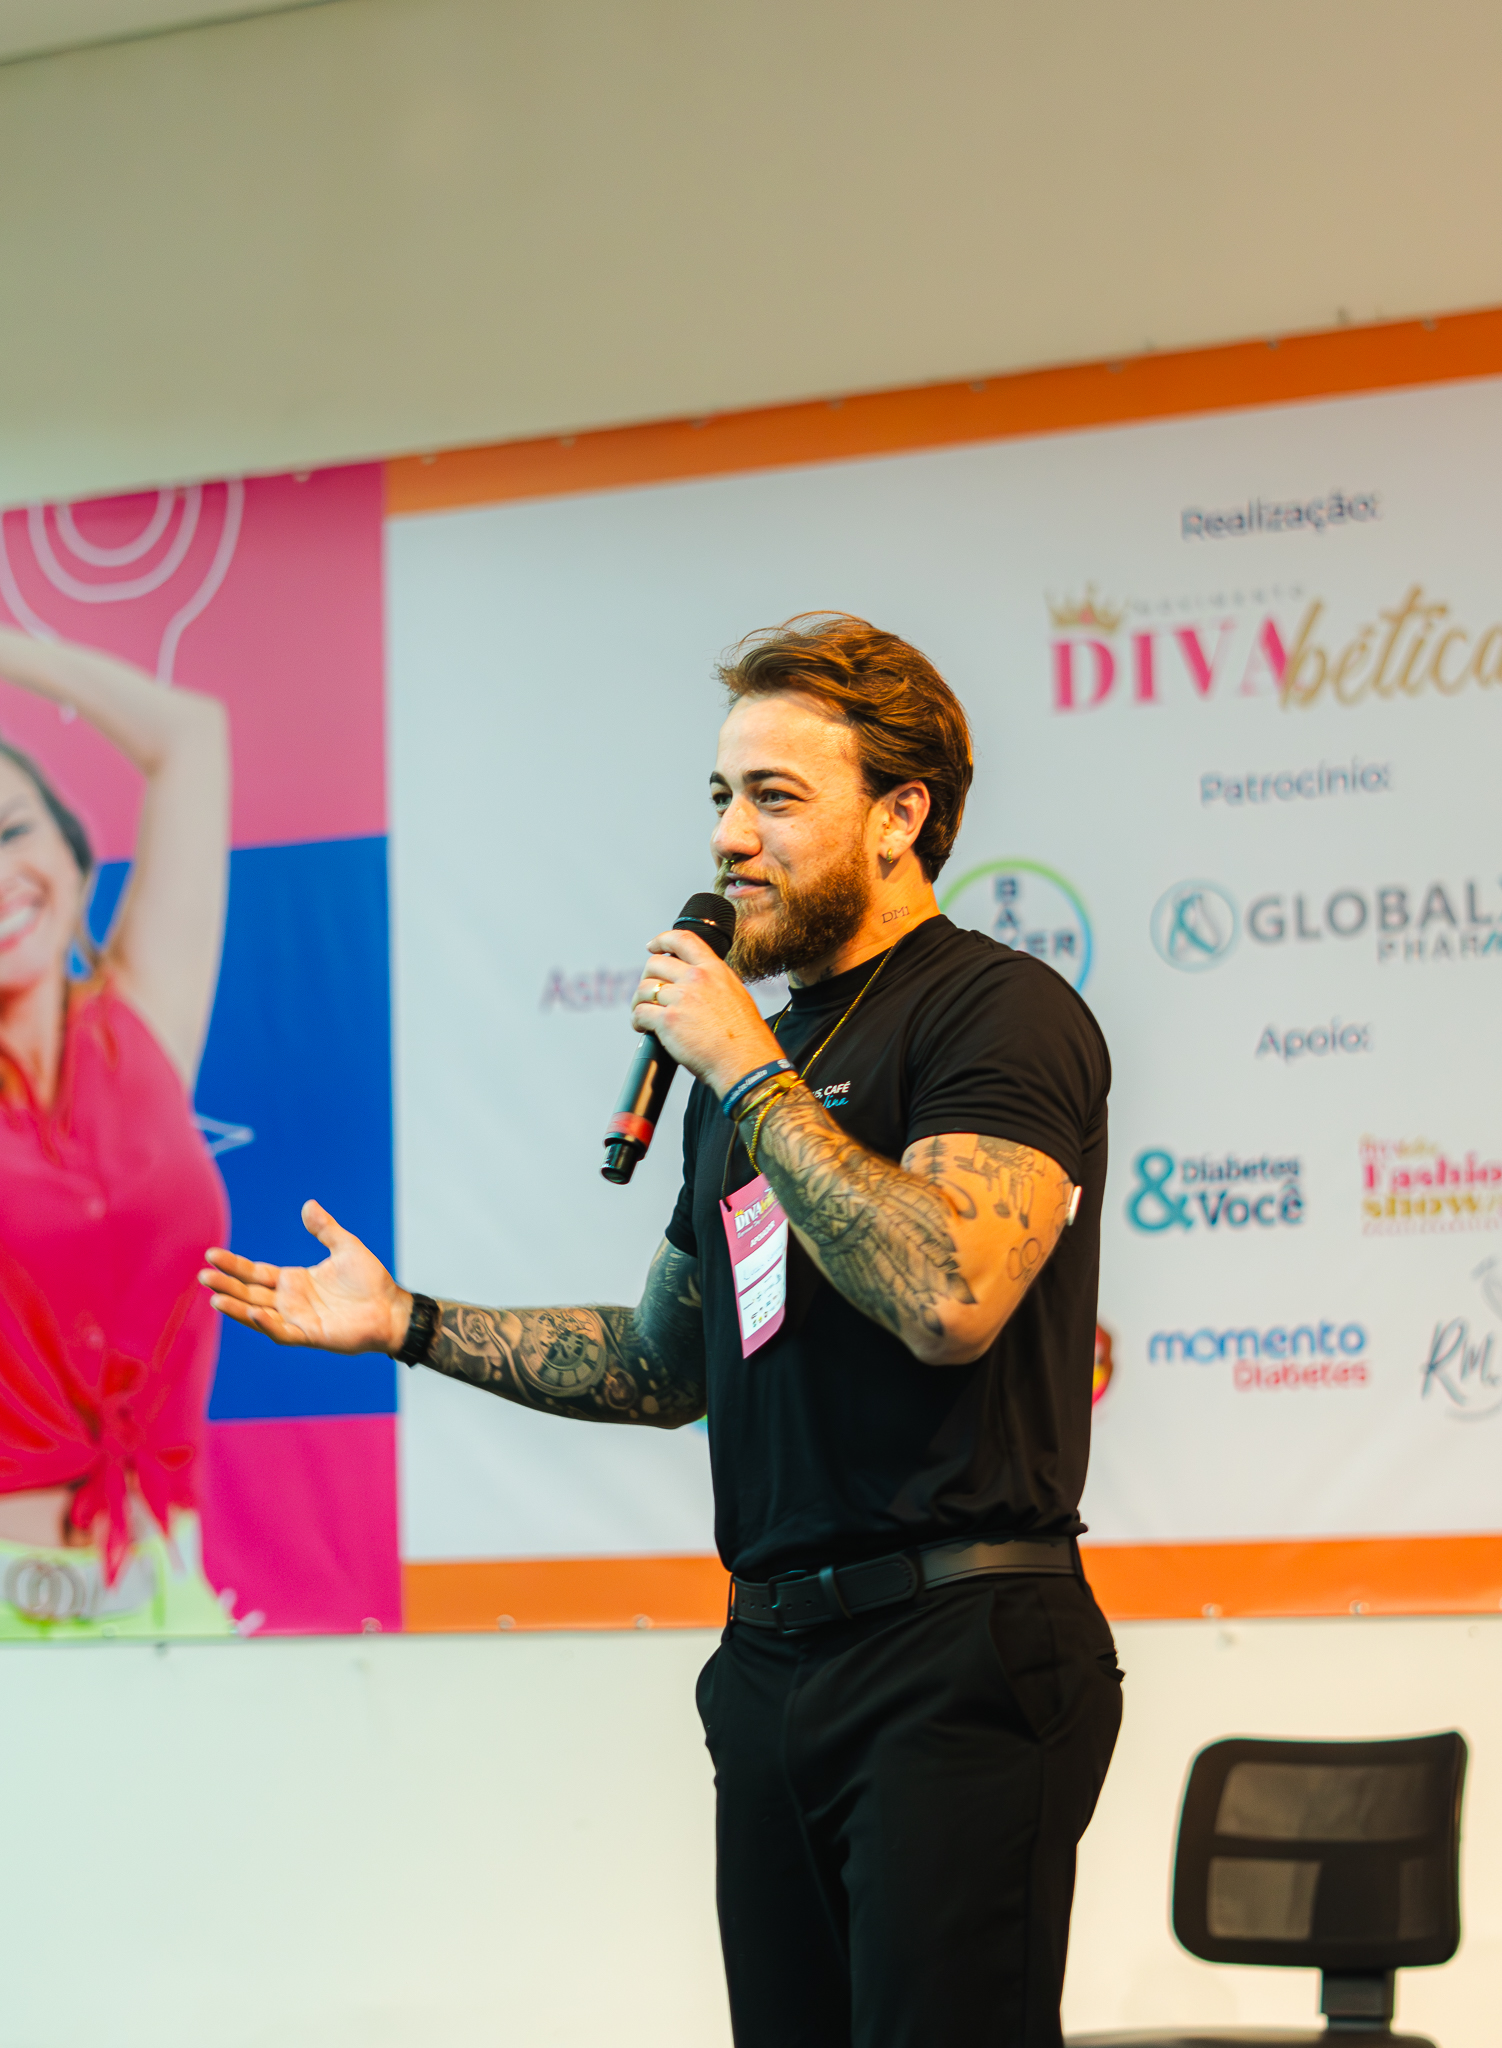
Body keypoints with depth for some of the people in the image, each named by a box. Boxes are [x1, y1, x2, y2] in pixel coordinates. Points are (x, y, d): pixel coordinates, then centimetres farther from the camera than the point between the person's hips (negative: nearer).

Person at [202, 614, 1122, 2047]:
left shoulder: (1000, 1010, -7)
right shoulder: (765, 1052, 20)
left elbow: (948, 1297, -25)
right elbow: (668, 1364, 26)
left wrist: (746, 1071, -16)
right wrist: (405, 1323, 19)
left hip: (958, 1656, -8)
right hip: (776, 1653, 8)